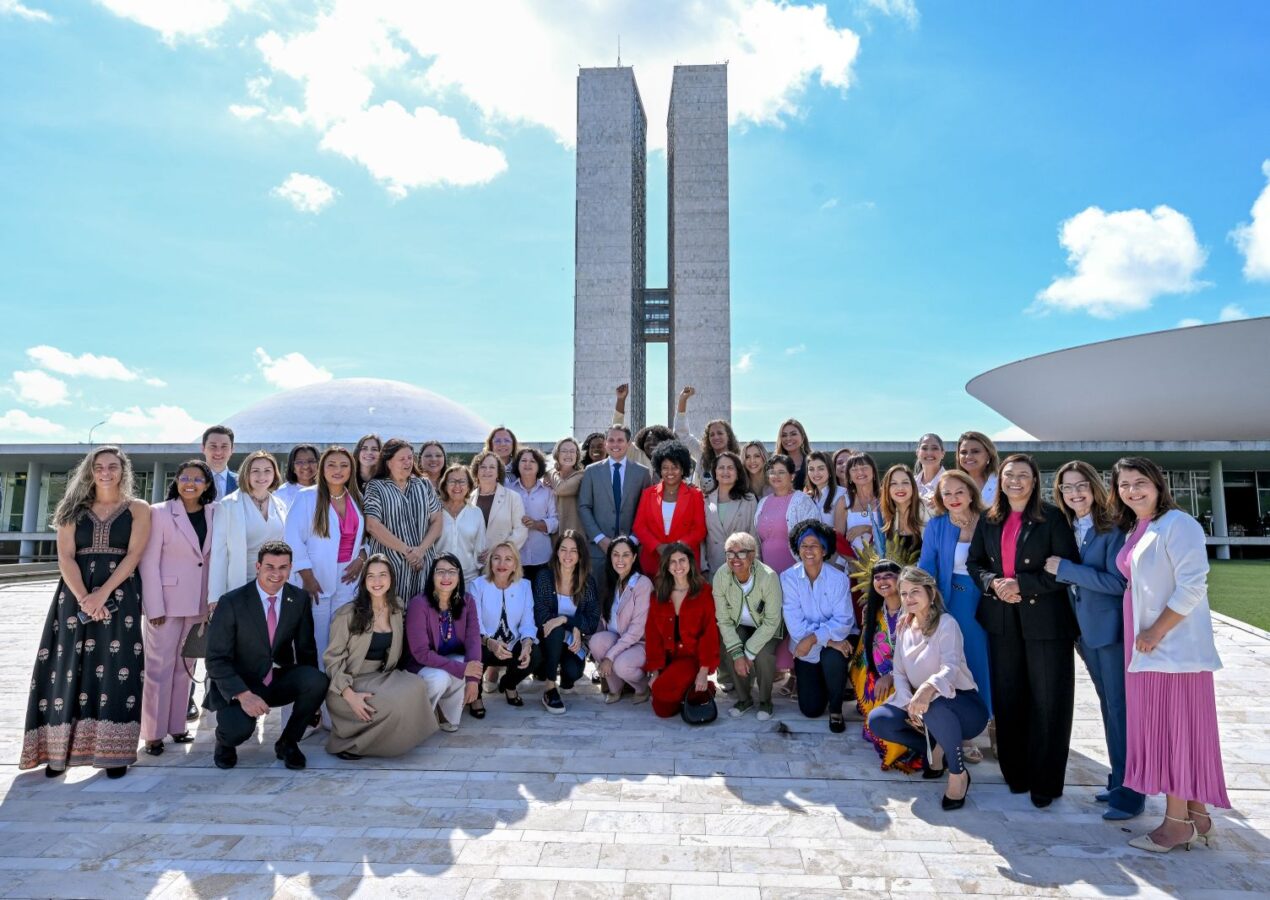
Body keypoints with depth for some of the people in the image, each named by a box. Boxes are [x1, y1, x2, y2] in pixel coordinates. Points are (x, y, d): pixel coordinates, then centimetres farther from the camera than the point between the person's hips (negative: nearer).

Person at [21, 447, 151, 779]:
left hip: (119, 596, -2)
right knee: (68, 667, 0)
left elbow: (133, 555, -5)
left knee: (114, 668, -5)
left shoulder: (138, 509, 5)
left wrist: (102, 595, -16)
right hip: (75, 595, 2)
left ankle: (113, 751, -2)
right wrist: (83, 598, -15)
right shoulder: (74, 510, 10)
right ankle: (60, 749, 9)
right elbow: (65, 557, 0)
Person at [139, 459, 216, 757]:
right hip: (167, 600, -4)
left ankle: (176, 726, 22)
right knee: (159, 667, 2)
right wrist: (155, 607, -12)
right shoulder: (160, 512, -7)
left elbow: (216, 558, 7)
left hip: (198, 602, 4)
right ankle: (153, 734, 11)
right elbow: (148, 562, -9)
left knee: (184, 666, 12)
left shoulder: (214, 514, 4)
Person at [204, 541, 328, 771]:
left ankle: (288, 743, 0)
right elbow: (216, 660, -14)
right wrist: (243, 695, -28)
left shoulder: (299, 599, -3)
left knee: (318, 681, -26)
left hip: (279, 681, 3)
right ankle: (225, 742, 9)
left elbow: (306, 649, 4)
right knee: (239, 728, -32)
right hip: (238, 686, -3)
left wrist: (313, 692, -8)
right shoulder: (231, 603, -14)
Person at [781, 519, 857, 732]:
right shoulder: (788, 577, -12)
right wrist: (829, 640, -28)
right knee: (811, 709, 0)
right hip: (806, 647, 2)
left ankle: (836, 709, -7)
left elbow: (843, 620, -20)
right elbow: (794, 622, -19)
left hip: (838, 640, -1)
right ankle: (819, 681, 37)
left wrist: (813, 638, -32)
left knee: (832, 658, -36)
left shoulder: (839, 578, -14)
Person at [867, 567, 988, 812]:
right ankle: (936, 750, 5)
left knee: (934, 704, -40)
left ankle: (958, 773, -15)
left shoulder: (946, 623, -14)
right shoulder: (904, 628, 5)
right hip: (917, 702, 6)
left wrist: (929, 688, -52)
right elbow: (899, 672, 2)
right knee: (877, 720, -16)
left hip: (962, 704, -6)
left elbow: (951, 667, -30)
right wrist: (909, 703, -18)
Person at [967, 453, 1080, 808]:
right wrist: (993, 582, -8)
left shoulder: (1051, 518, -4)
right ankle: (1016, 774, 22)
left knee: (1048, 701, 1)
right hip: (1002, 619, 4)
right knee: (1008, 698, 9)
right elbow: (974, 562, 13)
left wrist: (1021, 584, -17)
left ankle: (1045, 782, 12)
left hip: (1045, 619, -4)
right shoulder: (989, 520, 10)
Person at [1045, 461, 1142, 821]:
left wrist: (1064, 568, -20)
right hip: (1086, 629, 7)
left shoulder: (1113, 529, -13)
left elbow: (1117, 581, -22)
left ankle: (1130, 793, 10)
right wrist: (1074, 628, 4)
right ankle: (1118, 781, 29)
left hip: (1111, 628, -7)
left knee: (1121, 708, 0)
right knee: (1109, 706, 17)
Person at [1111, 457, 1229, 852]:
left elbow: (1192, 586, -17)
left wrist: (1157, 631, -17)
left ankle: (1178, 822, 8)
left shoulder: (1178, 524, -10)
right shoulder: (1134, 530, 14)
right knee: (1159, 729, 11)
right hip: (1144, 647, 8)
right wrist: (1140, 635, 9)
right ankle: (1197, 816, 21)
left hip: (1172, 646, -8)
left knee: (1173, 728, -2)